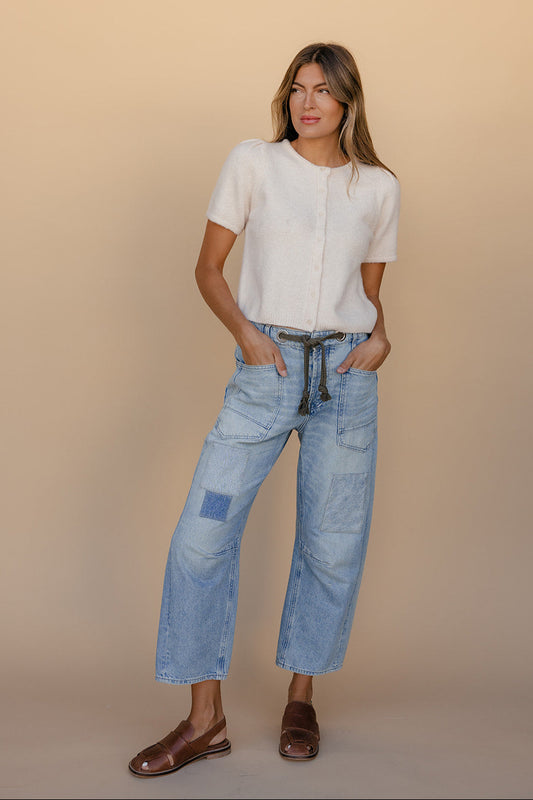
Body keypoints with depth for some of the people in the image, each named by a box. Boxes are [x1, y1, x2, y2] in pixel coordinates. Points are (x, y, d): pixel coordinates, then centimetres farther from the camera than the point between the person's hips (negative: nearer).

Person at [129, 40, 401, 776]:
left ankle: (301, 699, 26)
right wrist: (243, 330, -11)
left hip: (347, 373, 2)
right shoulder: (253, 162, 4)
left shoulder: (379, 187, 9)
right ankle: (206, 719, 7)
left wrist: (380, 337, -4)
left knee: (333, 545, 6)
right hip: (267, 368, -1)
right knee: (202, 535, -7)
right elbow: (209, 266, 5)